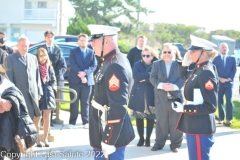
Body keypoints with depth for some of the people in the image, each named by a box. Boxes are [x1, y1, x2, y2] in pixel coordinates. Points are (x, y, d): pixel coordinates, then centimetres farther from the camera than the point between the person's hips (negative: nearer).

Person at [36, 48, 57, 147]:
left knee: (47, 117, 7)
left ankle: (45, 138, 18)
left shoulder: (49, 67, 7)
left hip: (48, 94, 4)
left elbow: (53, 80, 12)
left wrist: (52, 89, -1)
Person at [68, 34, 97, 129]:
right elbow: (72, 65, -7)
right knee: (74, 102, 1)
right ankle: (72, 122, 5)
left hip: (88, 80, 2)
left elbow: (94, 65, -1)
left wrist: (85, 73, -16)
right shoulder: (73, 51, 5)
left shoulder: (91, 52, 10)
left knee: (85, 102, 6)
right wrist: (80, 74, -19)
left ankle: (86, 122, 11)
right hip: (75, 80, -1)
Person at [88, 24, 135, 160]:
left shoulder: (115, 66, -23)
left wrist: (108, 142, -23)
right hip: (105, 129, 10)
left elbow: (118, 109, -27)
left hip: (111, 133, -10)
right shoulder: (111, 61, 8)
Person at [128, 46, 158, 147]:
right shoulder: (138, 64, 5)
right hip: (138, 95, 2)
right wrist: (148, 74, -18)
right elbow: (135, 76, -12)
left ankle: (148, 138, 15)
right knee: (138, 117, 5)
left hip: (151, 96, -2)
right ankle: (141, 138, 16)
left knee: (150, 118, 4)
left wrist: (143, 78, -14)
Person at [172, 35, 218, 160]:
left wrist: (184, 108, -20)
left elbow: (210, 106, -21)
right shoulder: (199, 69, 7)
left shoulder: (206, 73, -20)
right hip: (194, 126, 10)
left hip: (200, 129, -10)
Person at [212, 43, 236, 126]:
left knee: (229, 101, -10)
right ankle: (221, 118, 14)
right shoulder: (215, 59, 8)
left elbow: (234, 69, 4)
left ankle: (228, 119, -10)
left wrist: (229, 78, -11)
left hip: (229, 83, 0)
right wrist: (219, 78, -13)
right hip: (219, 83, 1)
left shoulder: (232, 59, 12)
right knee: (219, 101, 5)